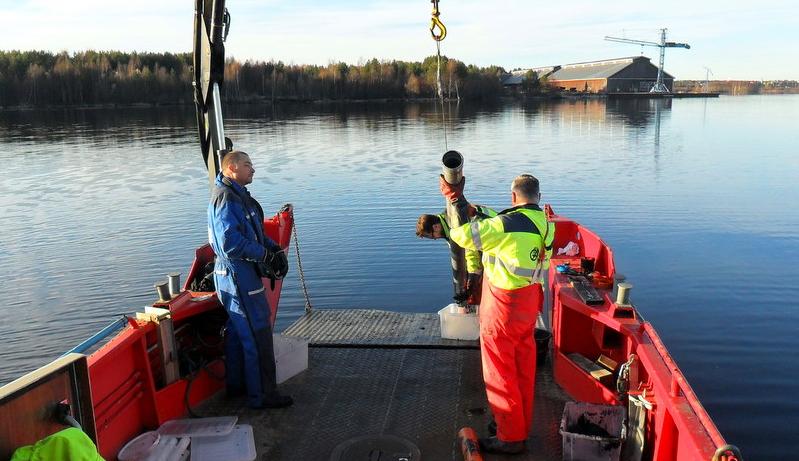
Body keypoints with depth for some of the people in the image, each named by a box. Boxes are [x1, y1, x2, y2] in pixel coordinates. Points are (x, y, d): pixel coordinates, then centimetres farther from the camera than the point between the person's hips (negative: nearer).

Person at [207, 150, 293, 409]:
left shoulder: (239, 196, 15)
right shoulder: (225, 198, -18)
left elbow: (256, 232, 18)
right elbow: (231, 243, -26)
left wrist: (275, 250, 1)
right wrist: (267, 255, -21)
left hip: (238, 274, 11)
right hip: (238, 276, -11)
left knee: (238, 332, 20)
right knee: (258, 335, -5)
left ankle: (236, 385, 34)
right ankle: (262, 395, 4)